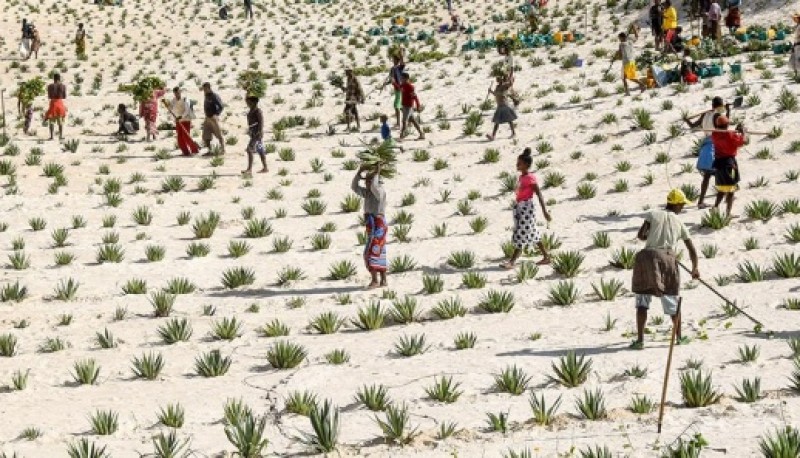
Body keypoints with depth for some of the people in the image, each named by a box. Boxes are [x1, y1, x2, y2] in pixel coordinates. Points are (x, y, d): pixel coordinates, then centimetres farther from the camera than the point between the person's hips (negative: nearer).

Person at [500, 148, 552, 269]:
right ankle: (546, 256, 22)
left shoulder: (530, 178, -14)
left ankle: (512, 262, -10)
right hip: (519, 207, 9)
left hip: (527, 208, -9)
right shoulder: (522, 177, 11)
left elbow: (539, 194, -17)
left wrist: (544, 210, -21)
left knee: (522, 234, -8)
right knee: (532, 233, 14)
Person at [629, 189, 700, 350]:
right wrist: (695, 269, 32)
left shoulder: (653, 214, 9)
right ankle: (679, 337, 26)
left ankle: (640, 339, 0)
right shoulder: (679, 223, 15)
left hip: (648, 256, -1)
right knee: (674, 299, 18)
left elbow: (640, 235, 0)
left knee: (642, 300, 7)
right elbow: (692, 250, 19)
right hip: (668, 258, 1)